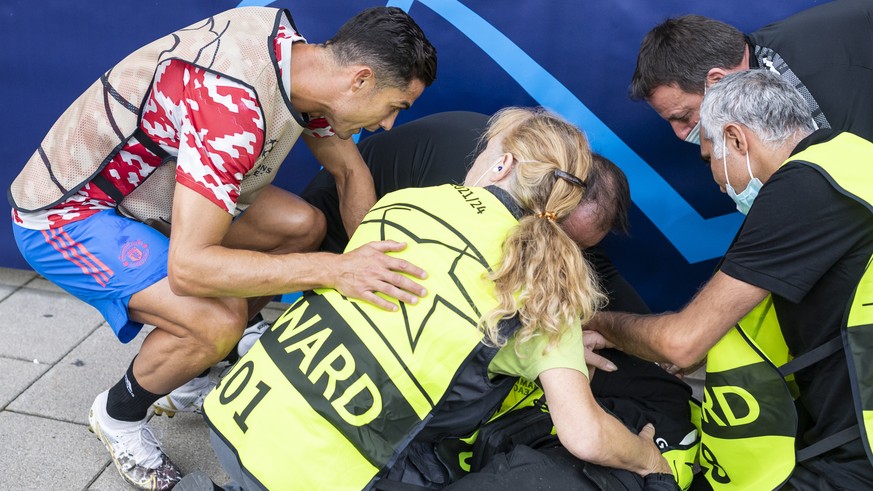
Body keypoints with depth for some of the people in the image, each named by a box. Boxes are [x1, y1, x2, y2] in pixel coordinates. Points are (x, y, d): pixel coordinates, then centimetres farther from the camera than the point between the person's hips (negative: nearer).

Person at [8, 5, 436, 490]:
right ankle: (118, 415, 5)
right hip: (66, 213, -8)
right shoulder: (234, 105, -37)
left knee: (302, 226, 2)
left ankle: (188, 377, 16)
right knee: (219, 319, -28)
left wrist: (370, 265, -3)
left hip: (141, 187, 9)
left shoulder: (303, 60, -8)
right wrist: (334, 270, -39)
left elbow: (349, 169, 6)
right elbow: (187, 267, -39)